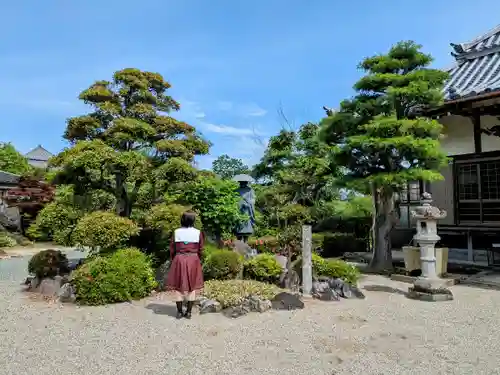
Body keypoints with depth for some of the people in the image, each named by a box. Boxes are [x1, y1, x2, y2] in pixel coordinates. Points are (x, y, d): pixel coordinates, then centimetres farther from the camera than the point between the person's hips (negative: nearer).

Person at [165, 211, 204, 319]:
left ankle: (179, 312, 13)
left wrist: (172, 261, 15)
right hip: (193, 260, 0)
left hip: (179, 260, 0)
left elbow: (172, 249, 1)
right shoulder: (198, 233, -5)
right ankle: (188, 312, 12)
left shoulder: (176, 232, -4)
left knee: (178, 286, 9)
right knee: (192, 286, 9)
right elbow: (200, 250, 1)